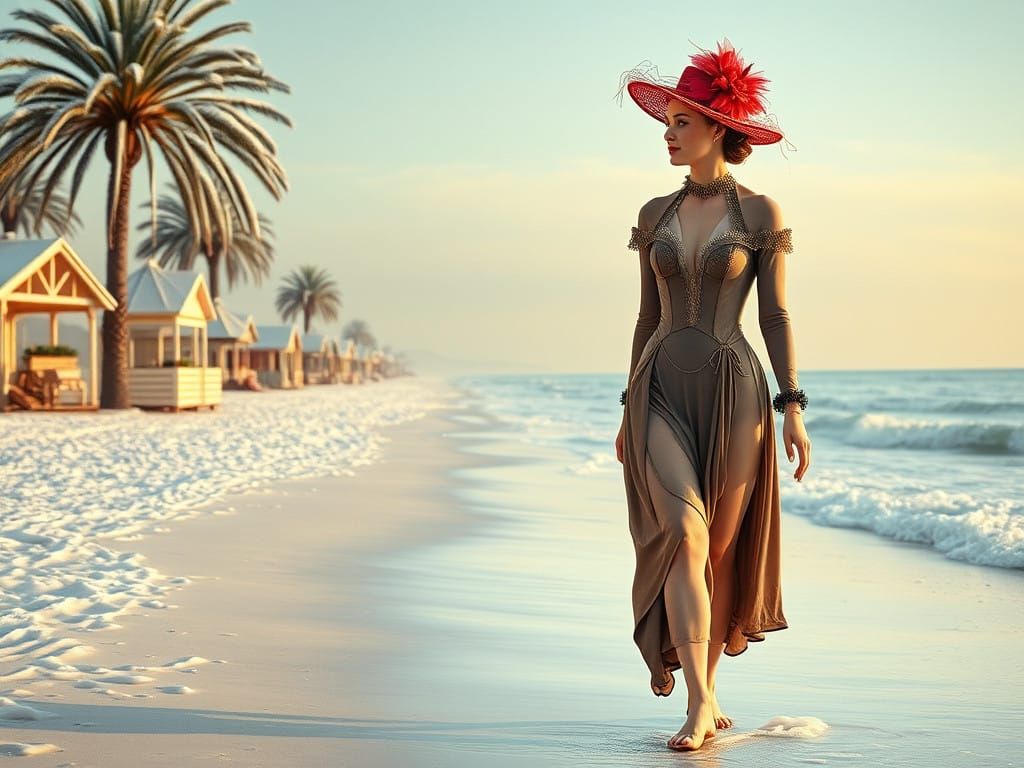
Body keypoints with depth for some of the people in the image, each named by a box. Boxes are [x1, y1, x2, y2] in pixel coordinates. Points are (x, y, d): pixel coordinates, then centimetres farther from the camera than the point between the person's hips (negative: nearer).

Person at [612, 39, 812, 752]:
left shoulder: (761, 212, 1)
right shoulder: (656, 215, 11)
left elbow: (777, 314, -1)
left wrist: (793, 407, -7)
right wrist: (630, 410, 14)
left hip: (734, 390, -2)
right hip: (662, 391, 2)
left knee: (722, 548, 5)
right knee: (683, 535, -17)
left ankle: (708, 689, 23)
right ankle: (697, 705, -16)